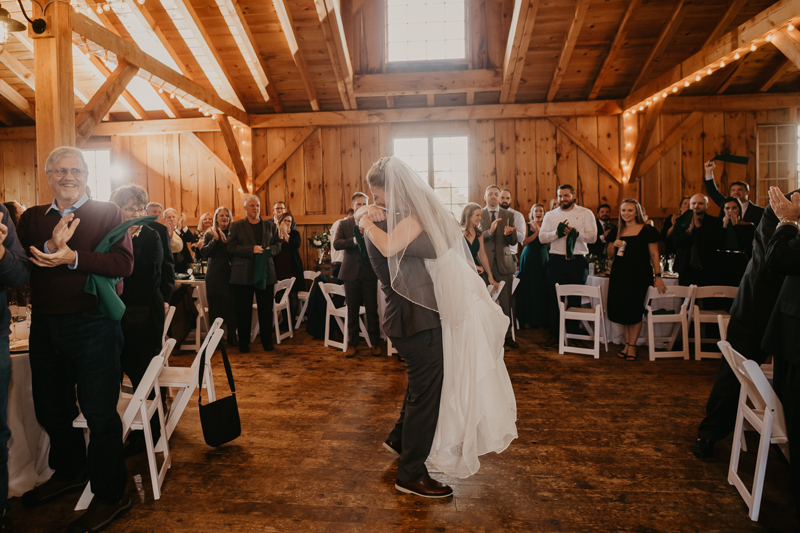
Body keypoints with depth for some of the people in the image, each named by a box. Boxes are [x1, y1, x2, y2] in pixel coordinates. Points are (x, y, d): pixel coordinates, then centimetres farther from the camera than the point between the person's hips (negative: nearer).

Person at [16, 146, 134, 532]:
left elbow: (124, 262, -14)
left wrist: (73, 257, -24)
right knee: (50, 409, 19)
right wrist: (51, 247, -18)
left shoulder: (108, 214, -1)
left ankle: (111, 495, 17)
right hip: (45, 325, 6)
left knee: (99, 411, 1)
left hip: (93, 325, -5)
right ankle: (68, 472, 43)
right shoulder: (31, 218, 12)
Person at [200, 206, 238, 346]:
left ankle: (232, 336, 10)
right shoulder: (209, 234, 7)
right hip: (214, 275, 1)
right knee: (214, 305, 3)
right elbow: (204, 253, -5)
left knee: (231, 305, -2)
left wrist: (224, 241, -17)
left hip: (229, 274, -1)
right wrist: (215, 239, -13)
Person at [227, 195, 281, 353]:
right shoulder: (236, 226, 6)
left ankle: (267, 342, 16)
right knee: (243, 310, 4)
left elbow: (278, 244, 12)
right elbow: (231, 246, -5)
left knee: (266, 310, 4)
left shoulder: (270, 226, 13)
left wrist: (270, 250, -10)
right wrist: (252, 250, -16)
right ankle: (243, 343, 16)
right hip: (243, 274, -2)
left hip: (265, 273, 2)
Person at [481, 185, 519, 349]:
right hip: (485, 262, -1)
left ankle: (507, 335, 15)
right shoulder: (478, 215, 5)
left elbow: (513, 242, 5)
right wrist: (489, 231, -22)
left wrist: (508, 234, -17)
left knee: (506, 302, 4)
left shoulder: (508, 215, 10)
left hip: (503, 263, 2)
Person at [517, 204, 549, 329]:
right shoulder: (526, 226, 3)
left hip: (543, 260, 2)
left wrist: (539, 229, -13)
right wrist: (536, 232, -12)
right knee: (529, 290, 1)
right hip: (529, 259, -2)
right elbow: (524, 242, -10)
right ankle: (528, 320, 10)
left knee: (542, 289, 2)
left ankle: (541, 320, 12)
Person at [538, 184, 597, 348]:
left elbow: (593, 236, -5)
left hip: (577, 261, -1)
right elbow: (542, 237, 0)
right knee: (554, 299, 4)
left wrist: (576, 233, -21)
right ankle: (554, 335, 14)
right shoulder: (550, 215, 11)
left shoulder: (585, 213, 6)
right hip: (556, 261, 2)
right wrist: (557, 232, -16)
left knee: (575, 299, 4)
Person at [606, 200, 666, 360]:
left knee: (635, 310, 2)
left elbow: (654, 255, -3)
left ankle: (632, 346, 12)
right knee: (622, 310, 5)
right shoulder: (616, 232, 9)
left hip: (640, 275, -4)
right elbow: (610, 255, 15)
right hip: (620, 275, 4)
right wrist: (614, 245, -6)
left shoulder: (647, 230, -3)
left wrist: (658, 276, -8)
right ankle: (627, 343, 17)